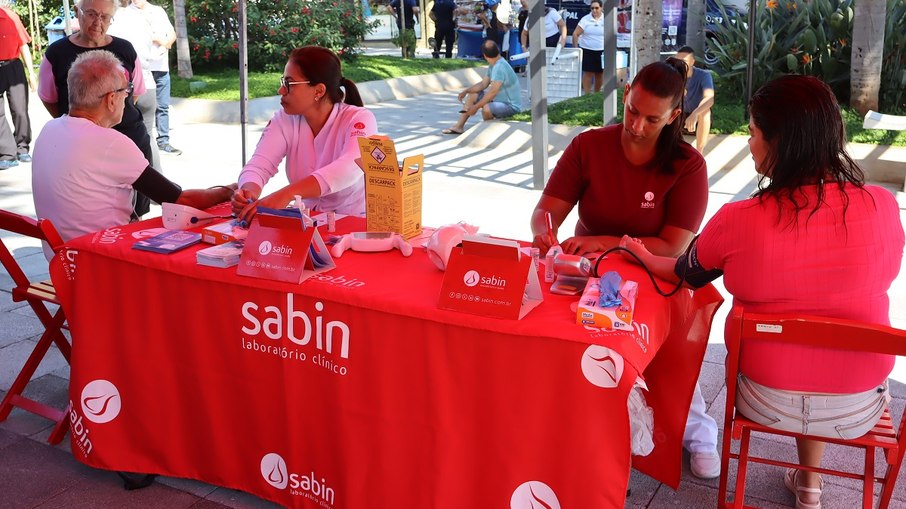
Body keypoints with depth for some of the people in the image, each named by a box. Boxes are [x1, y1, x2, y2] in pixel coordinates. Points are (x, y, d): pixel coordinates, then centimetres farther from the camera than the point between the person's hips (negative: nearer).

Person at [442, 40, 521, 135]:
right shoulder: (493, 65, 6)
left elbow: (493, 92, -30)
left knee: (486, 108, -36)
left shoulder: (500, 67, -26)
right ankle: (459, 126, 11)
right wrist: (466, 91, 1)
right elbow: (483, 84, 13)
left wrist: (476, 107, -25)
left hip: (512, 106, -10)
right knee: (472, 95, 11)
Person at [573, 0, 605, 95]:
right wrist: (575, 48, -4)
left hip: (601, 51, 2)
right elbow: (575, 34, -2)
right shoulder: (585, 19, -3)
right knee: (588, 73, -4)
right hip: (587, 50, -1)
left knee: (599, 73, 9)